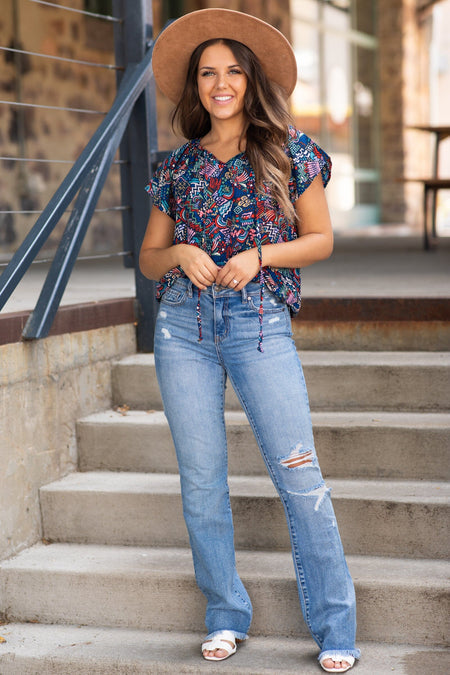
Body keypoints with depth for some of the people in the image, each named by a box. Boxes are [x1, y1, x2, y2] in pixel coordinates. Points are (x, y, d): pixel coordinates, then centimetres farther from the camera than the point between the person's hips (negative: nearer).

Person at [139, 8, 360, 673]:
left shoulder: (289, 151, 7)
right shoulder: (179, 165, 13)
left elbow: (320, 239, 8)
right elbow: (148, 258, 17)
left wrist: (259, 256, -8)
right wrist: (179, 254, -6)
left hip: (260, 322, -2)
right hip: (184, 325, 3)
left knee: (299, 472, -8)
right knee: (201, 476, 3)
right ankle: (226, 616, 16)